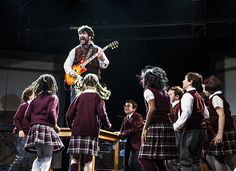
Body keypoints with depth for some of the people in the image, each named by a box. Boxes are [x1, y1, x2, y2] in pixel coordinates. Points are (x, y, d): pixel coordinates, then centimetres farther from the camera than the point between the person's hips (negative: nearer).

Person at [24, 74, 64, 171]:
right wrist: (55, 125, -2)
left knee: (40, 157, 15)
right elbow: (51, 112, -15)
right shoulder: (53, 97, 1)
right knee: (47, 157, -2)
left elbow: (27, 115, 10)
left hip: (34, 128, 6)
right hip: (46, 128, -6)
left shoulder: (35, 98, 16)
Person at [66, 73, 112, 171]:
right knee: (88, 160, 2)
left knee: (74, 158, 8)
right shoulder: (98, 97, 2)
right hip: (91, 132, -1)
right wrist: (107, 125, 9)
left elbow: (69, 115, 4)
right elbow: (102, 114, -10)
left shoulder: (79, 96, 8)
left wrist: (71, 126, 23)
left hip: (77, 131, 2)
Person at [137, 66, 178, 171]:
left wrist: (145, 128, -13)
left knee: (144, 158, -5)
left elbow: (152, 109, -16)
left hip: (155, 127, -8)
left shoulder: (148, 91, -3)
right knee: (158, 159, 13)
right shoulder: (164, 92, 19)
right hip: (167, 126, 8)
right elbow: (168, 111, 13)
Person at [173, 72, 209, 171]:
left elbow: (186, 113, -20)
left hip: (191, 130, -10)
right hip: (200, 130, 10)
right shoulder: (199, 96, 20)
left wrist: (176, 126, -12)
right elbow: (206, 115, 20)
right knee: (195, 160, 12)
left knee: (186, 161, -10)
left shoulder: (188, 95, -8)